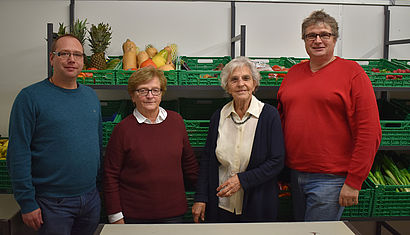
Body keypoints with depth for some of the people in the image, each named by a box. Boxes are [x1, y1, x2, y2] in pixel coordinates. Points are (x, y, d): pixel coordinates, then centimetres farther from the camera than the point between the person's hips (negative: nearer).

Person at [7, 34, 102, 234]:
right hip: (52, 203, -5)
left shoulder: (91, 96, 8)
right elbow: (18, 154, -12)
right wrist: (27, 203, -14)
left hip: (91, 199, 6)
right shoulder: (31, 97, -10)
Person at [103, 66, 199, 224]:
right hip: (134, 216, -2)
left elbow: (189, 162, 12)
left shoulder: (175, 121, 2)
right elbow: (111, 176, -4)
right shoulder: (123, 129, -8)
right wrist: (116, 217, -6)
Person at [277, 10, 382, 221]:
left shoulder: (352, 72, -6)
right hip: (294, 175, 6)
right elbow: (281, 122, 16)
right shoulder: (294, 73, 10)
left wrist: (353, 182, -12)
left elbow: (369, 133, -10)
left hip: (330, 179, -5)